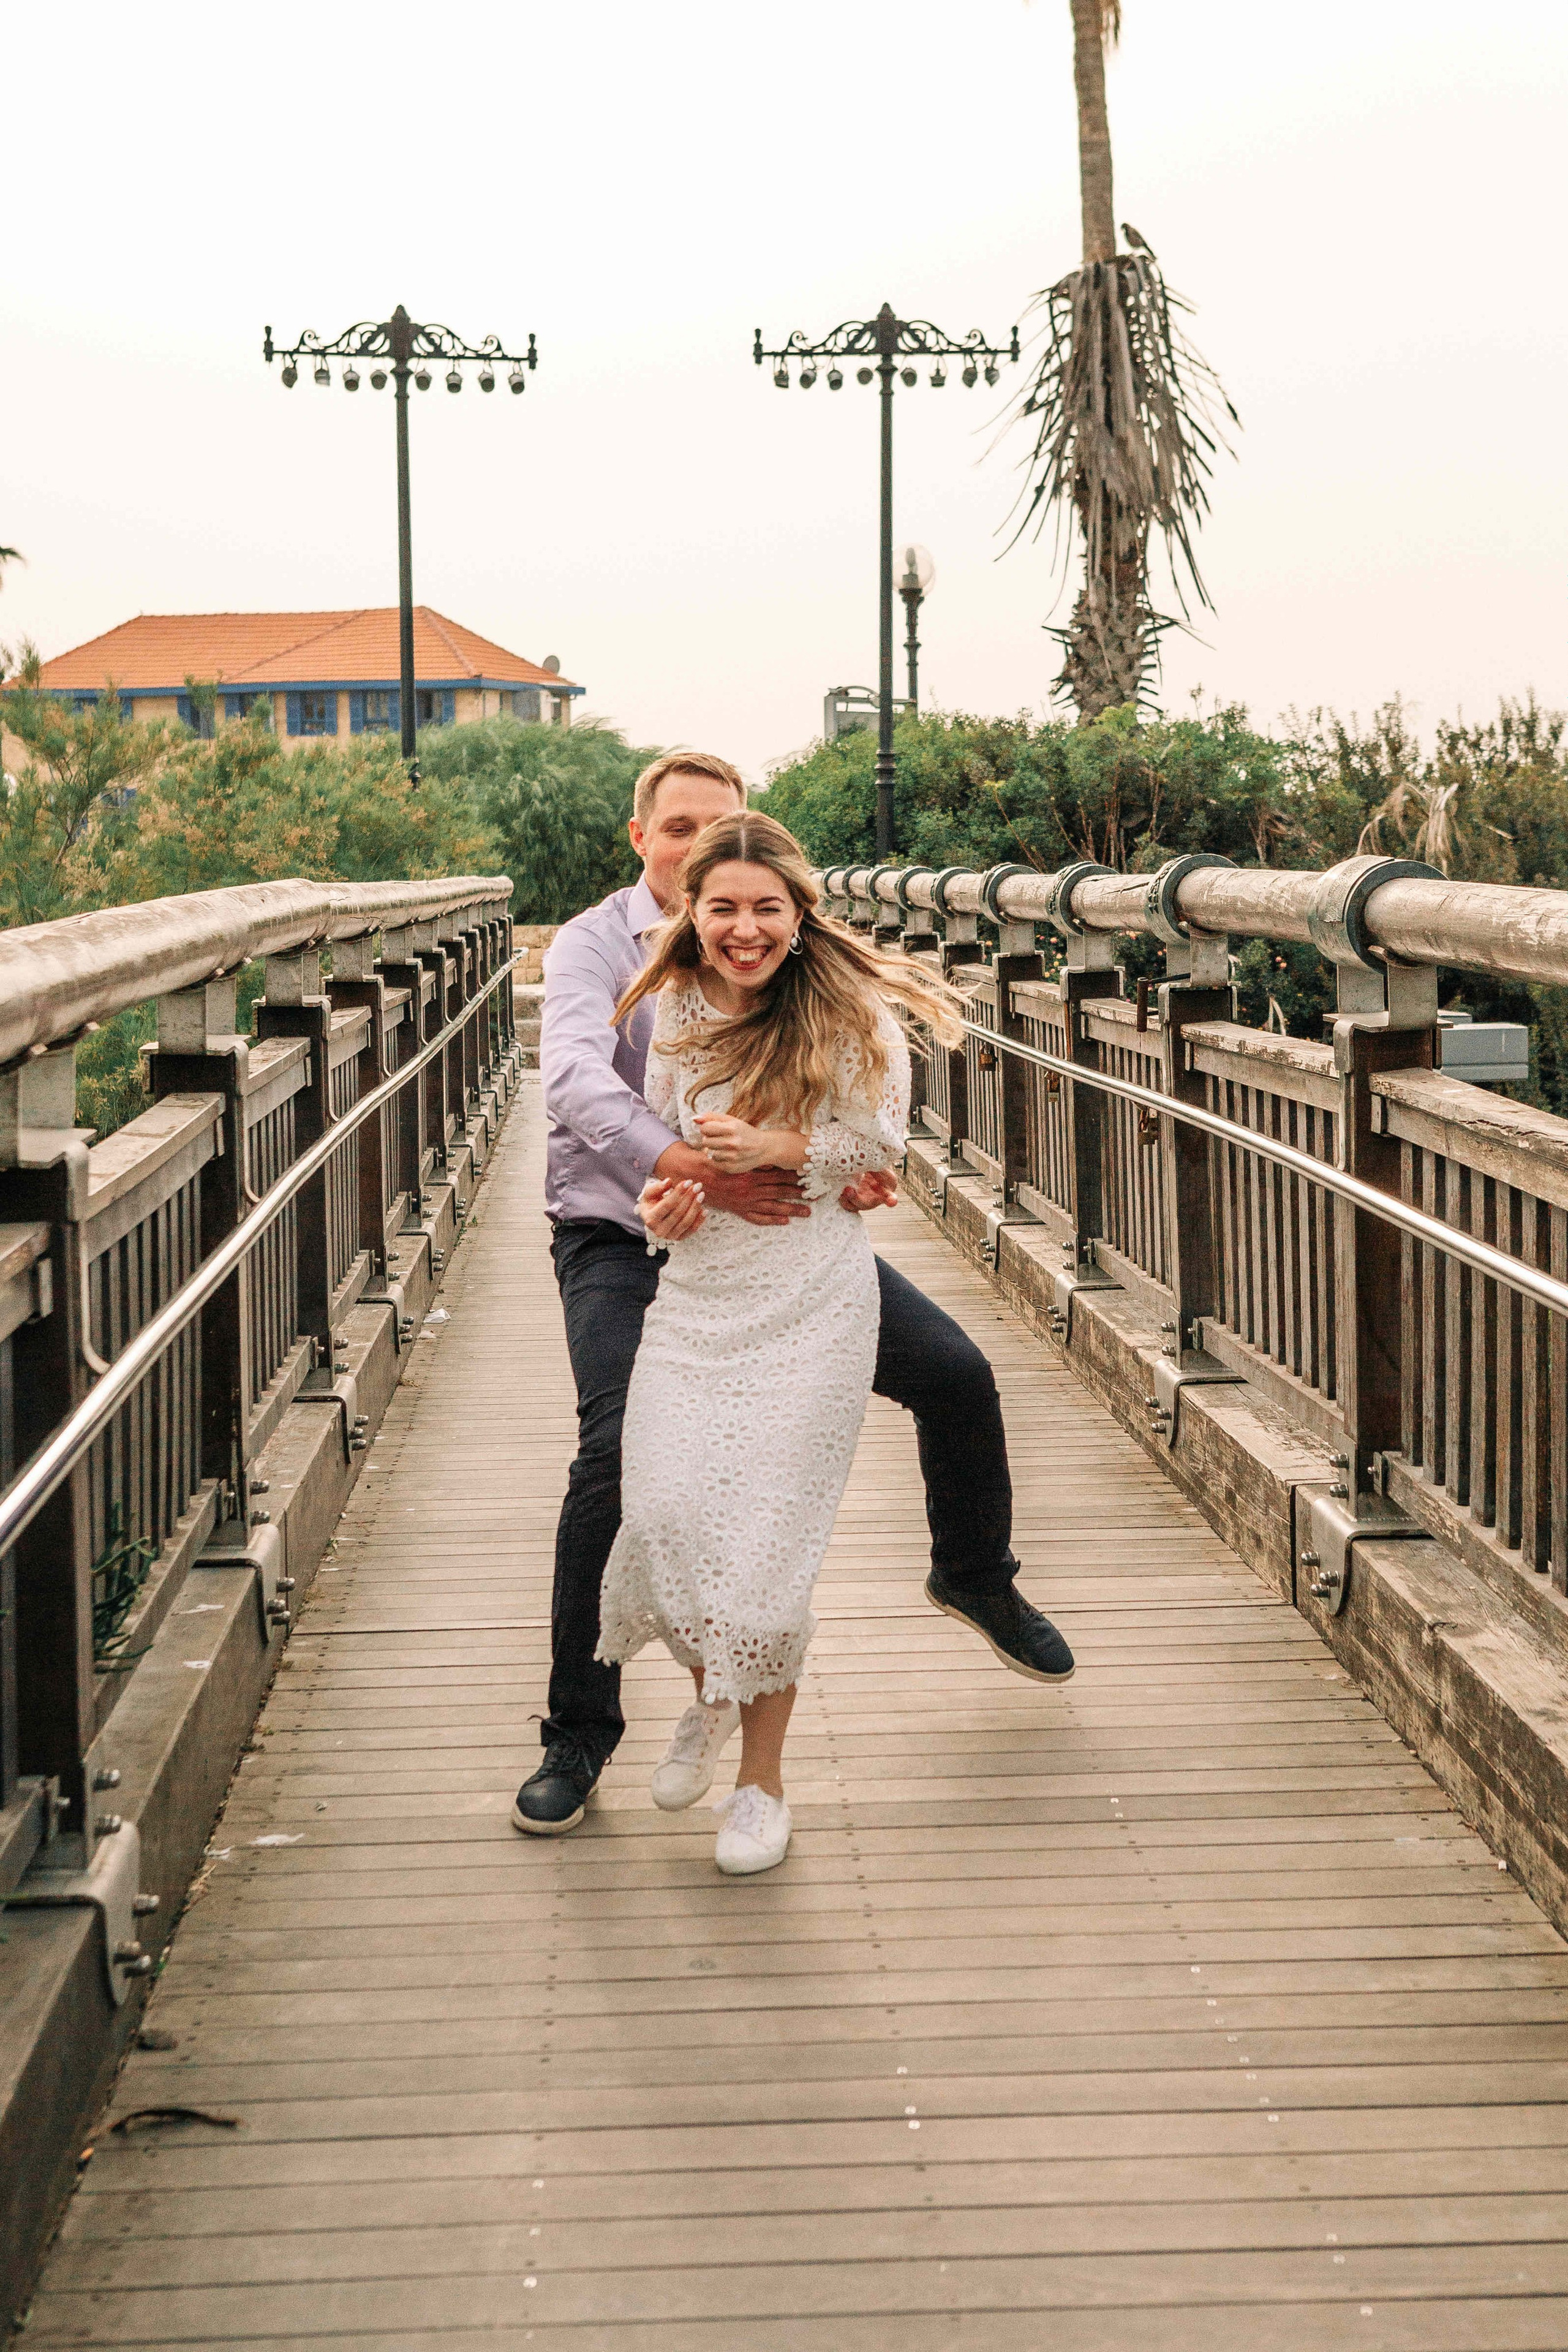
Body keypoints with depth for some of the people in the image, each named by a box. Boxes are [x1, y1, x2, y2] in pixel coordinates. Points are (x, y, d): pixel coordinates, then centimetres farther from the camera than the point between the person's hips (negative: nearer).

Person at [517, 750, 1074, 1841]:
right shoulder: (595, 947, -10)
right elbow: (576, 1082, -28)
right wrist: (685, 1167, -44)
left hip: (769, 1221, 4)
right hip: (626, 1239, -4)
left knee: (955, 1373, 3)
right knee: (620, 1454, -24)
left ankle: (976, 1579, 33)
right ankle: (578, 1733, -8)